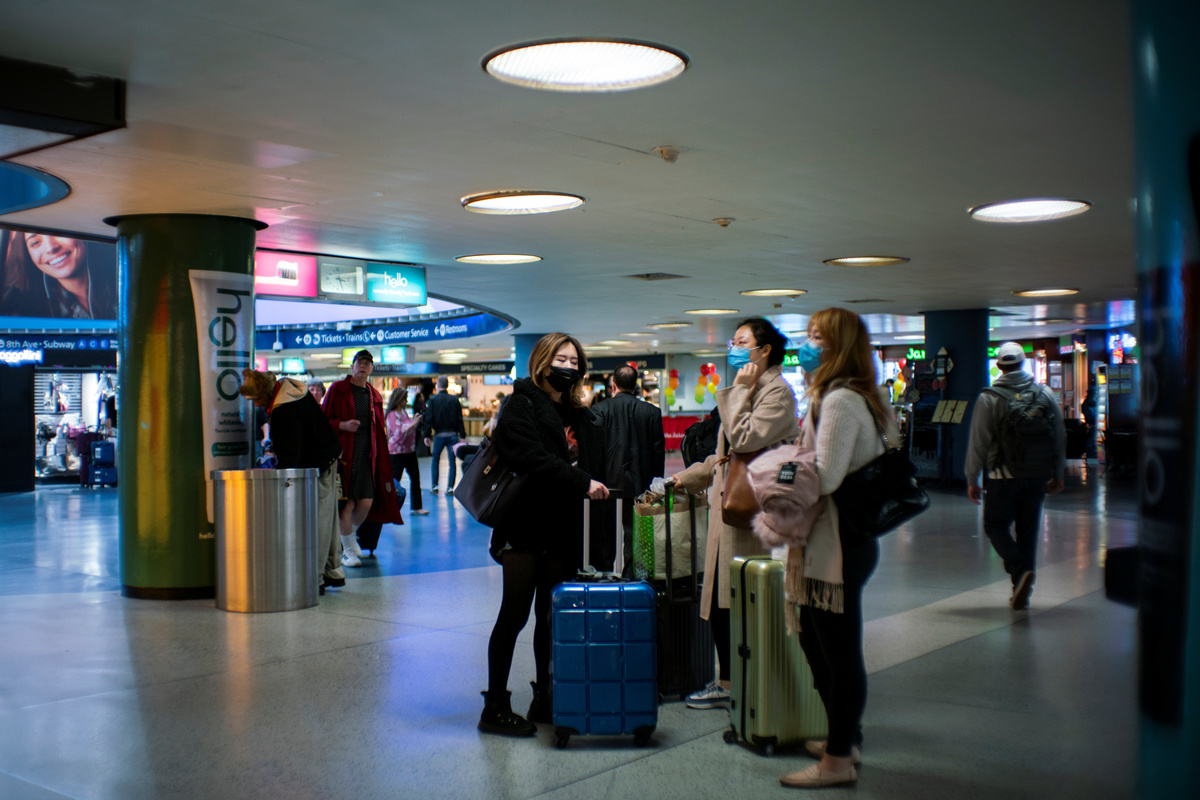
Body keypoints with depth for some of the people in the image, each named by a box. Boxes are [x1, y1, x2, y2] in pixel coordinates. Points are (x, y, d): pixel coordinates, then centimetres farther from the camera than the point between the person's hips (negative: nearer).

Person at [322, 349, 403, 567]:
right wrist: (343, 425, -17)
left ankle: (351, 534, 30)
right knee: (347, 502, -5)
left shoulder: (374, 395, 15)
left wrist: (380, 457, 10)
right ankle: (348, 550, 9)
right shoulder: (337, 389, 2)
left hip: (366, 455, 4)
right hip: (344, 454, -4)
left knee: (367, 502, 1)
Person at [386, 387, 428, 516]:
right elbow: (399, 433, -22)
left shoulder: (404, 412, 11)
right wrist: (413, 424, -19)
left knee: (415, 479, 8)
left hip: (410, 451, 8)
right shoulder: (392, 414, -14)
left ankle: (416, 507, 15)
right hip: (397, 453, -8)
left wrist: (416, 423, 5)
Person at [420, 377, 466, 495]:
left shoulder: (433, 400, -3)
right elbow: (459, 419, 3)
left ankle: (435, 486, 12)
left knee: (435, 460, 14)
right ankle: (450, 488, 1)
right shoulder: (455, 400, 2)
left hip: (439, 435, -1)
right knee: (452, 462, 4)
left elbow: (428, 419, -4)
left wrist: (426, 435, -1)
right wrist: (463, 435, 7)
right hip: (453, 435, 1)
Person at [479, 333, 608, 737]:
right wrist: (581, 483, -25)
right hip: (526, 526, -7)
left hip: (563, 530, 7)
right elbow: (534, 460, -20)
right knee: (515, 614, -4)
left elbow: (590, 464, 14)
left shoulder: (580, 415, 16)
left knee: (552, 616, 12)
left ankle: (545, 700, 22)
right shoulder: (522, 407, -5)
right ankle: (495, 706, 5)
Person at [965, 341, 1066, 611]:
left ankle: (1020, 569, -17)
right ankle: (1021, 593, 13)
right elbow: (1060, 438, 9)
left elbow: (978, 443, -6)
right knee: (1028, 530, 11)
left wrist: (972, 480, 3)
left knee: (996, 526, 7)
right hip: (1039, 476, 4)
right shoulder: (1046, 394, 5)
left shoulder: (989, 399, -7)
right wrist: (1058, 475, 18)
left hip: (1004, 477, -4)